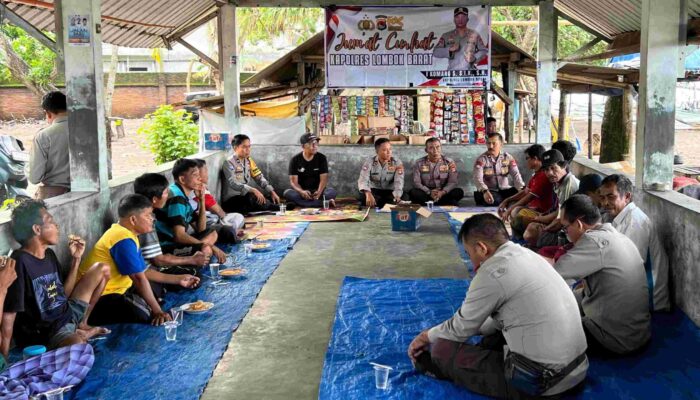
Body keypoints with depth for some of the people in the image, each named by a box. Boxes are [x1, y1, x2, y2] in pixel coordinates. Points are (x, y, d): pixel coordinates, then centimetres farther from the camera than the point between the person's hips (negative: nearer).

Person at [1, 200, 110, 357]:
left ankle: (82, 325, 14)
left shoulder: (49, 255, 7)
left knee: (101, 269, 14)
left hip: (67, 315, 10)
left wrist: (76, 259, 6)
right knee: (78, 345, -44)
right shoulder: (20, 263, -20)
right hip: (43, 333, -10)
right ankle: (78, 334, -8)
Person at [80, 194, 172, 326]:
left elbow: (142, 272, 10)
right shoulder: (124, 240, -22)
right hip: (99, 298, -11)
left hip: (115, 289, 11)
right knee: (147, 317, -22)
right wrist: (158, 312, -23)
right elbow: (139, 278, -24)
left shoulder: (128, 233, 9)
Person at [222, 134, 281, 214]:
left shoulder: (249, 161, 8)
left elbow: (260, 178, 8)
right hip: (231, 200, -7)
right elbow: (233, 184, -26)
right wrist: (253, 190, -38)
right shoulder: (229, 163, -13)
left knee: (273, 201, -14)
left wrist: (272, 192, -7)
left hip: (245, 196, 7)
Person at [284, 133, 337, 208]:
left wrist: (319, 192, -29)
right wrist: (302, 192, -31)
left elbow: (323, 178, -8)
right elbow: (293, 181, -9)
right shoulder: (295, 160, -3)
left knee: (332, 192, -28)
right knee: (288, 193, -32)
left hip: (317, 191, 0)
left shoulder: (321, 158, -1)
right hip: (301, 191, 0)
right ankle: (324, 202, -35)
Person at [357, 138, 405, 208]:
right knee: (363, 197, -33)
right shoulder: (369, 161, -9)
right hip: (374, 191, -1)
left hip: (390, 192, 1)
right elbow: (363, 180, -22)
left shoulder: (397, 163, -8)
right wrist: (368, 194, -45)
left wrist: (397, 196, -43)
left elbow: (399, 181, -21)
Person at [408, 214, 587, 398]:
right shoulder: (527, 255, 10)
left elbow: (461, 328, 0)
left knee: (443, 349, 4)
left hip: (541, 380, -8)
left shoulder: (492, 272, -15)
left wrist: (427, 336, 18)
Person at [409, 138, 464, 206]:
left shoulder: (449, 162, 2)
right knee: (413, 192, -30)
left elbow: (452, 182, -4)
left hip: (443, 193, 1)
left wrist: (443, 192, -24)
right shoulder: (419, 163, 1)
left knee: (458, 192, -28)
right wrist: (429, 192, -22)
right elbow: (416, 183, -5)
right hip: (426, 193, -1)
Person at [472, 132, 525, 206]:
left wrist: (522, 188, -30)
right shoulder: (481, 159, -6)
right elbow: (478, 178, -20)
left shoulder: (508, 158, 3)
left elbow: (516, 174, -9)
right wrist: (485, 191, -41)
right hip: (489, 191, -3)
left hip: (504, 190, 3)